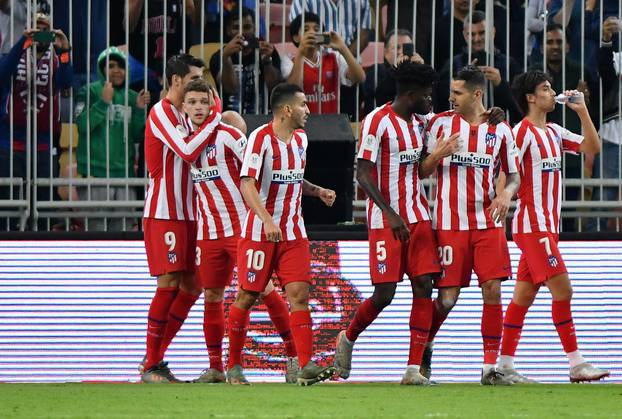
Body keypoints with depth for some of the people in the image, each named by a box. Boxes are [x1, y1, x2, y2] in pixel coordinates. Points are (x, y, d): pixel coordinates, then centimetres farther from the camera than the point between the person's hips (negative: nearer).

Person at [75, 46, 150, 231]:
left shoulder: (132, 97, 13)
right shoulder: (90, 91, 0)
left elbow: (137, 136, 12)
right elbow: (83, 124, -12)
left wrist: (140, 110, -1)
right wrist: (104, 102, -18)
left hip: (125, 173, 5)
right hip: (96, 172, -5)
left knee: (122, 225, 4)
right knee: (96, 224, -8)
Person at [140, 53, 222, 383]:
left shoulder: (185, 115, 17)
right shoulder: (161, 112, -11)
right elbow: (187, 152, -23)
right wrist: (214, 118, -17)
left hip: (186, 213, 9)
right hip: (163, 212, -9)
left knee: (191, 287, 6)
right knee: (169, 285, -11)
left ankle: (155, 357, 12)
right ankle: (150, 366, -6)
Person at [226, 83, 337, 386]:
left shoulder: (300, 139, 11)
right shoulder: (261, 138, -13)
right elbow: (246, 184, -21)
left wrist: (317, 191, 8)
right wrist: (267, 220, -32)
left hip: (293, 232, 6)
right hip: (259, 232, -6)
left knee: (299, 293, -7)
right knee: (247, 296, 1)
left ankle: (306, 366, -14)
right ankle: (233, 366, 15)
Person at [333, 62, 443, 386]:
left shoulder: (419, 123, 13)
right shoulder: (378, 121, -10)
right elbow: (363, 174, -14)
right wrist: (390, 214, -22)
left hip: (418, 216, 7)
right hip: (385, 220, -7)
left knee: (423, 287, -5)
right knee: (384, 294, -7)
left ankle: (414, 369, -5)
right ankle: (347, 340, 22)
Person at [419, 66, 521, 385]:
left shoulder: (499, 130, 6)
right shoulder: (441, 124, 2)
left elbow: (514, 176, 14)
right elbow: (421, 172, 5)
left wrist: (507, 193, -8)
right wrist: (437, 154, -16)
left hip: (487, 223, 1)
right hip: (450, 224, -1)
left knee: (492, 289, -9)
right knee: (447, 297, -4)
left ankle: (490, 367, -5)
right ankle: (424, 347, 23)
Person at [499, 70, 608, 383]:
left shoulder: (554, 132, 16)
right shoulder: (523, 132, -9)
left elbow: (592, 147, 16)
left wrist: (582, 111, 9)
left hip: (548, 225, 8)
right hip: (532, 225, -8)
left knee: (524, 295, 8)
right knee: (562, 289, -12)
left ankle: (505, 365, 9)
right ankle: (576, 363, -11)